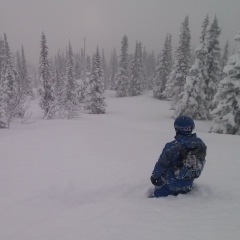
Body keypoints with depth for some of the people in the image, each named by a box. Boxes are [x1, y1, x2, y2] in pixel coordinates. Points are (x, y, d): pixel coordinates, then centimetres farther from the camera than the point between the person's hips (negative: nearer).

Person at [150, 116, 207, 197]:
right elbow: (201, 162, 5)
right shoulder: (200, 144, -11)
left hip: (172, 182, -5)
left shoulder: (172, 147, -28)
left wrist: (154, 176, 1)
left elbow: (162, 164, -17)